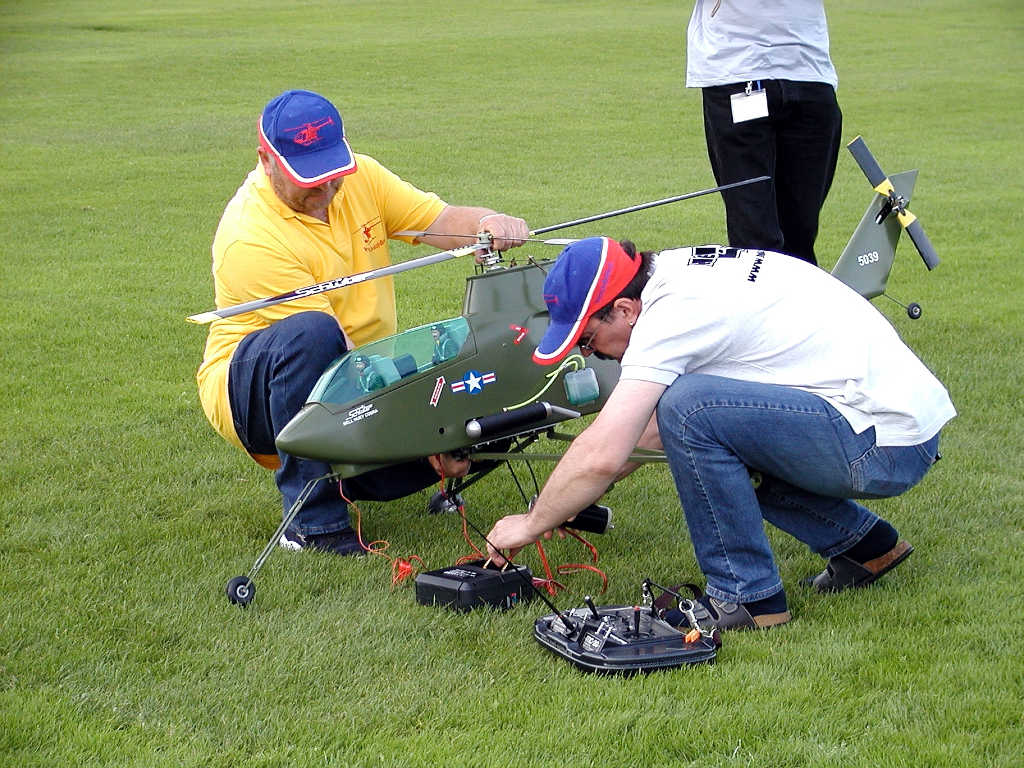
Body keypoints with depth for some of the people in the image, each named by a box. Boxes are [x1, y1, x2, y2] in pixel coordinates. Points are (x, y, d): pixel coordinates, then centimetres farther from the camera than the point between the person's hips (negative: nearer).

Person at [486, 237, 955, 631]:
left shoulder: (672, 314, -18)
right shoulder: (677, 272, 10)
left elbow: (601, 457, -20)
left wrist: (532, 524, -4)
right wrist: (568, 498, 21)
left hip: (887, 448, -10)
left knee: (691, 409, -20)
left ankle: (747, 596, -8)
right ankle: (859, 541, 22)